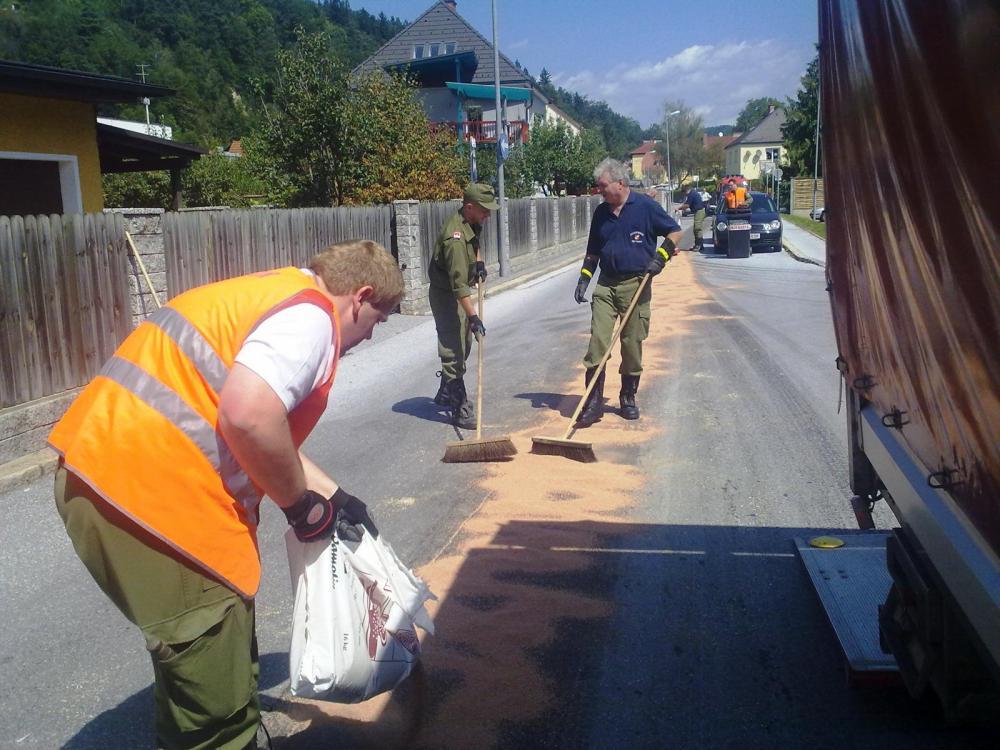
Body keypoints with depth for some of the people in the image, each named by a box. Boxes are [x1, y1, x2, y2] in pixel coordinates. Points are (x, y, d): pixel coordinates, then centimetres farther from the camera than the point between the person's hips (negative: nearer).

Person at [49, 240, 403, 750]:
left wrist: (333, 495, 28)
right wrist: (301, 504, -8)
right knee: (215, 706, 3)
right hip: (149, 498, -11)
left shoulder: (277, 297, 21)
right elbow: (247, 417, -25)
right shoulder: (309, 316, -10)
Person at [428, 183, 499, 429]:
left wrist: (479, 261, 6)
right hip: (445, 295, -10)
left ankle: (446, 394, 36)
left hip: (459, 294, 10)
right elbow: (459, 283, -35)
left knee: (464, 346, 20)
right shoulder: (455, 237, -30)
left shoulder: (472, 223, -1)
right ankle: (461, 411, -4)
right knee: (454, 352, -9)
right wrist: (473, 316, -38)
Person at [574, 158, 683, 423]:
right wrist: (584, 279, 9)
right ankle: (594, 400, -2)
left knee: (632, 344, 4)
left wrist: (660, 257, -11)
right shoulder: (601, 212, 11)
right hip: (605, 285, 4)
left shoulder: (645, 206, -3)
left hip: (636, 285, -3)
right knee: (597, 342, -6)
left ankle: (628, 398, 20)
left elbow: (675, 232, 2)